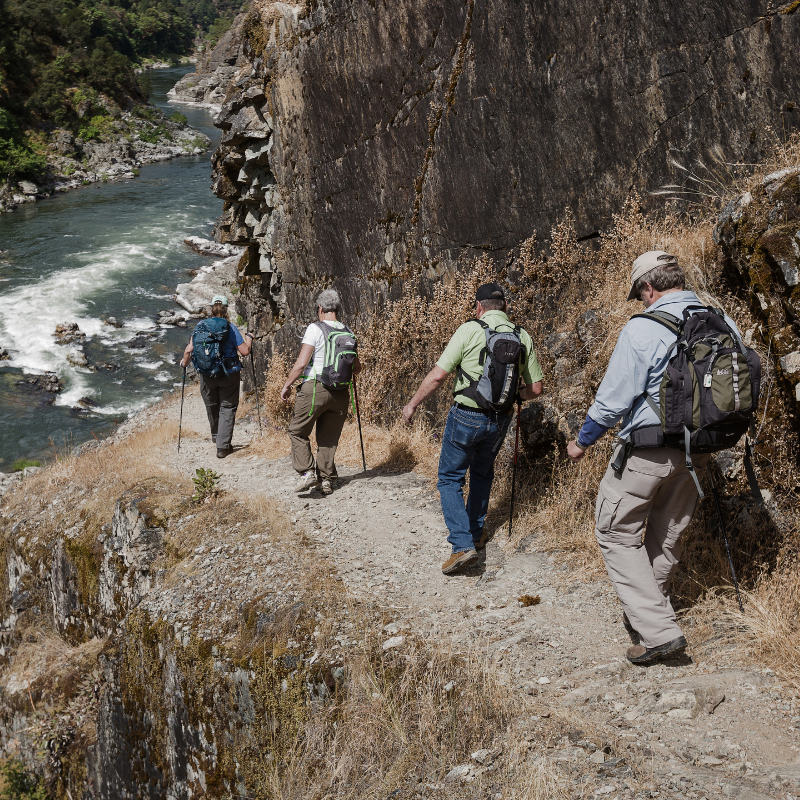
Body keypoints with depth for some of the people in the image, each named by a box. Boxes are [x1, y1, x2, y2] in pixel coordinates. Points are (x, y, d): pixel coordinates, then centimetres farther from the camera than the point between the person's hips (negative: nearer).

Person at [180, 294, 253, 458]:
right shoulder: (230, 328, -9)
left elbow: (189, 349, -4)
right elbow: (245, 351, -11)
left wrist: (185, 362, 16)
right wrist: (249, 338, 8)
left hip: (207, 375, 3)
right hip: (229, 375, -3)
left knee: (211, 405, 23)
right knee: (227, 408, 7)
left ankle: (216, 436, 45)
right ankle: (223, 446, 1)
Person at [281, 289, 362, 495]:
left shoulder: (315, 329, -9)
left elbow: (301, 363, -13)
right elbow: (357, 368, 14)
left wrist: (287, 385, -2)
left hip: (314, 388, -5)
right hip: (339, 392, 5)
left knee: (298, 431, 9)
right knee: (329, 437, 14)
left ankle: (306, 472, -3)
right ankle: (326, 480, 13)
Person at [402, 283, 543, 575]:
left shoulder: (470, 331, -10)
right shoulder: (523, 337, 2)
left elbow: (437, 376, -12)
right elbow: (535, 388, 5)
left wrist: (412, 404, 1)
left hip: (466, 416, -4)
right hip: (500, 420, 5)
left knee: (450, 478, 5)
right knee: (482, 474, 27)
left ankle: (463, 544, -7)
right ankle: (475, 532, 36)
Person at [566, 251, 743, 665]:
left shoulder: (643, 329, -17)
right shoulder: (724, 325, 2)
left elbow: (613, 399, -15)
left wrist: (583, 441, 1)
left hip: (646, 451, -7)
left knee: (617, 533, 4)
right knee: (667, 535, 19)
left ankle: (657, 630, -4)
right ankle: (646, 614, 33)